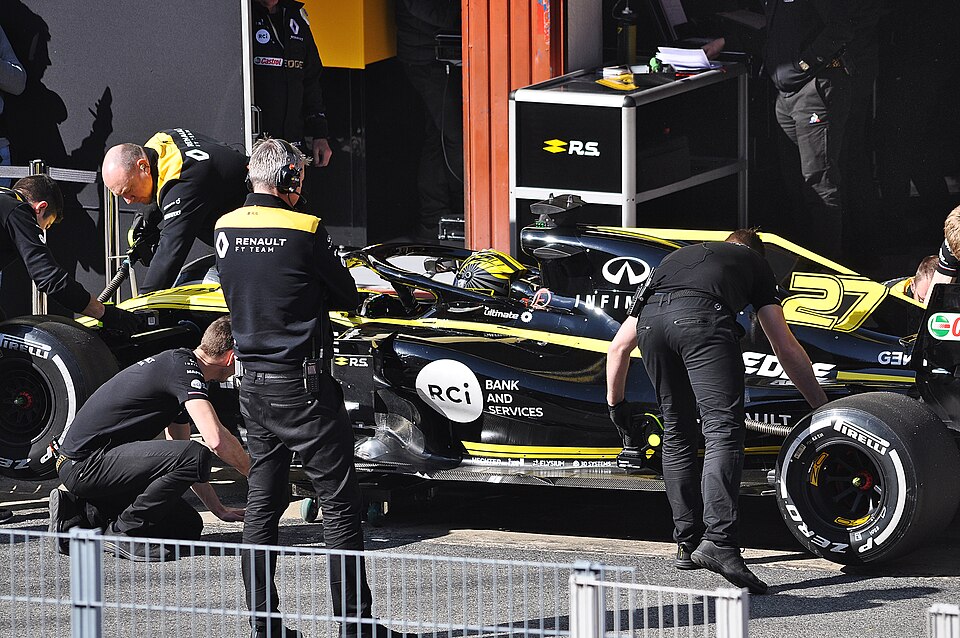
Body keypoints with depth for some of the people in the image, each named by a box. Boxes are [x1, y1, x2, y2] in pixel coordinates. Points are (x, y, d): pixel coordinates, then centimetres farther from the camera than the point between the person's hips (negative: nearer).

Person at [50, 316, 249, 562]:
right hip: (84, 465, -11)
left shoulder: (178, 363, 18)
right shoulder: (184, 368, -14)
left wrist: (220, 510, 23)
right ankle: (124, 532, -12)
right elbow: (215, 439, -26)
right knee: (195, 455, -25)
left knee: (188, 527, 5)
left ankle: (78, 515, 11)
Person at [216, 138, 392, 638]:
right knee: (339, 502, 0)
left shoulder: (225, 228, 4)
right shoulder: (306, 230, -14)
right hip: (303, 385, -6)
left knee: (262, 500, 11)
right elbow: (345, 297, -2)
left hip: (252, 385, 6)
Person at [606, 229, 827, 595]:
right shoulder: (754, 262, 34)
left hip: (651, 318, 4)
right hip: (703, 319, -4)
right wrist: (821, 406, 43)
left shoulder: (676, 258, 42)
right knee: (723, 430, -9)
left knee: (677, 431, 19)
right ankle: (718, 541, -26)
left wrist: (616, 403, 51)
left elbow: (619, 346, 41)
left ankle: (687, 543, 21)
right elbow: (787, 351, 33)